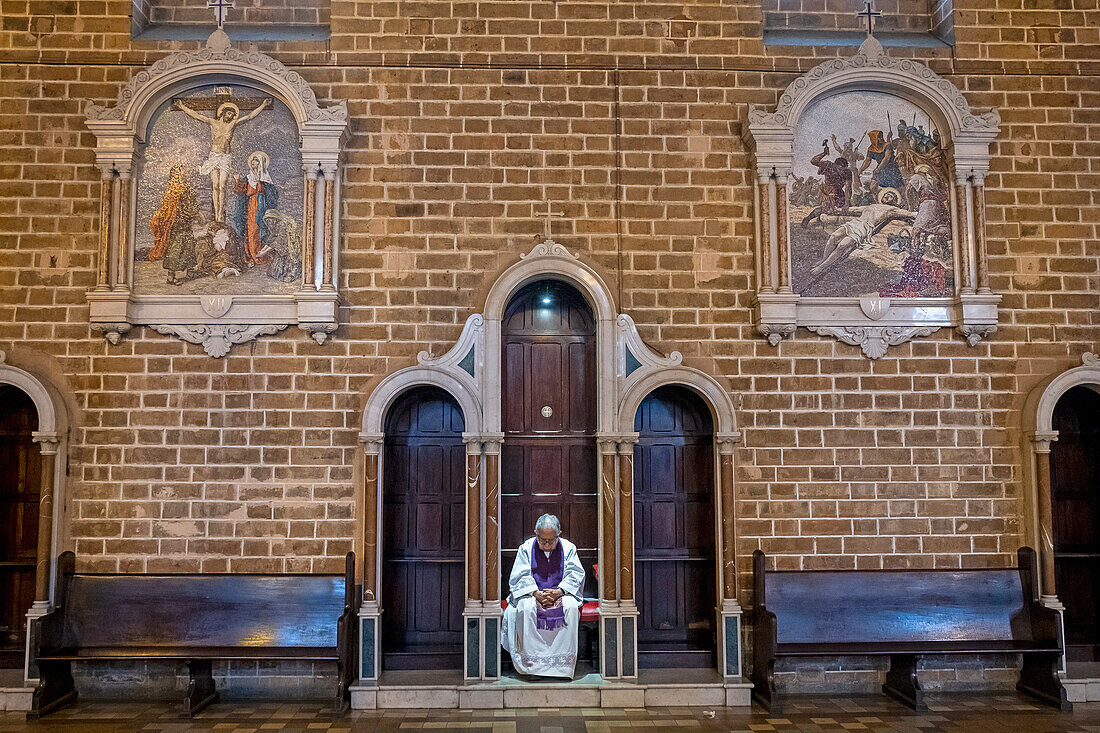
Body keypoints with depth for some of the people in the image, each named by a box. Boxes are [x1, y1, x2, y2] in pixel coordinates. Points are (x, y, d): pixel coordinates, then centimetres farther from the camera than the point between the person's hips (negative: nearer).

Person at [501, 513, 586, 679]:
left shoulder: (568, 548, 2)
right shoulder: (526, 548, 0)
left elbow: (575, 574, -4)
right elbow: (521, 577, -5)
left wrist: (560, 591, -22)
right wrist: (536, 593, -23)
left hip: (561, 594, 0)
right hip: (532, 593, 0)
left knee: (571, 607, -32)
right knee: (526, 607, -34)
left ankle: (563, 659, -27)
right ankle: (532, 659, -29)